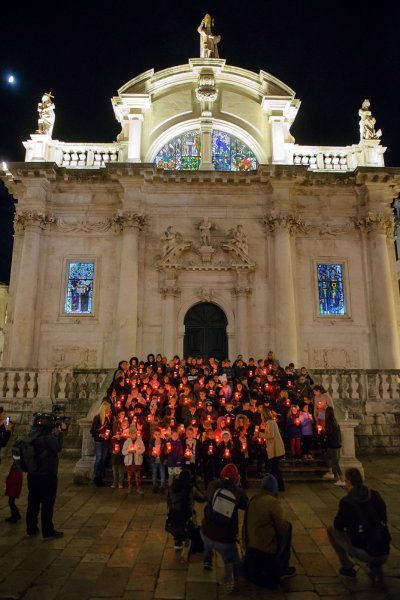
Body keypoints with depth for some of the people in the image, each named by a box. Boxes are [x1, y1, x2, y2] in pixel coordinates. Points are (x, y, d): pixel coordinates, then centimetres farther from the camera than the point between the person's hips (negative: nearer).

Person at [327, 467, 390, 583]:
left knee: (331, 529, 13)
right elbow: (383, 520, 16)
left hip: (364, 553, -5)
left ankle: (347, 567, 17)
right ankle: (376, 568, 18)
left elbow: (338, 526, -1)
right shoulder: (376, 495, 2)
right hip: (384, 554, 5)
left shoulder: (347, 501, -13)